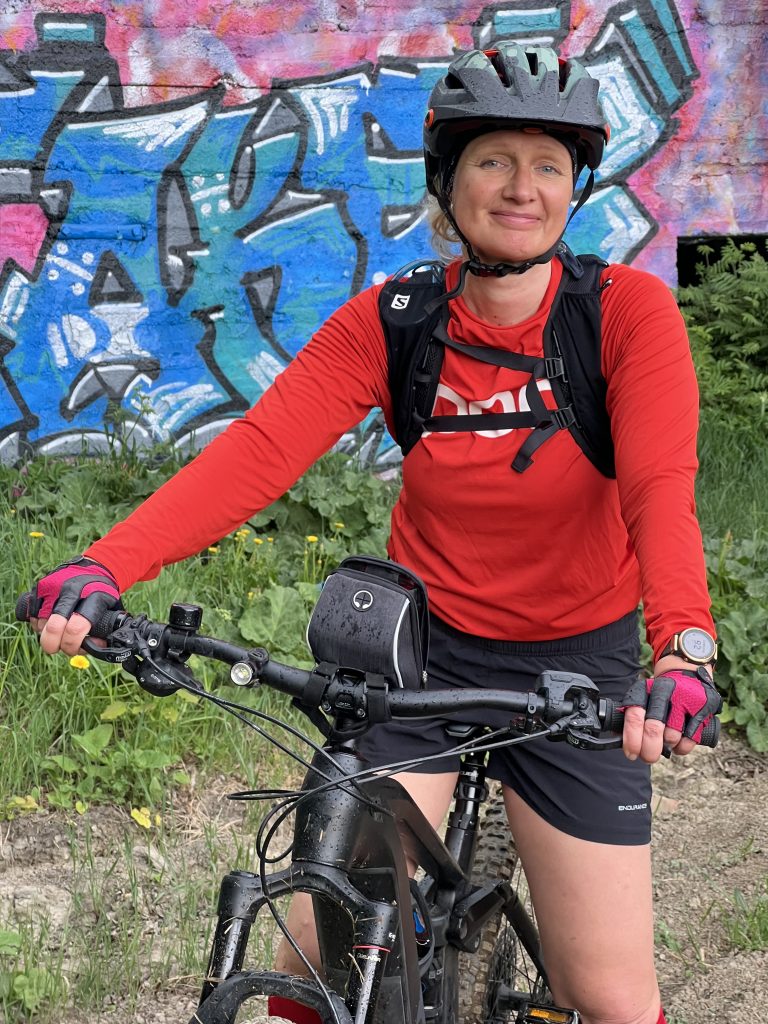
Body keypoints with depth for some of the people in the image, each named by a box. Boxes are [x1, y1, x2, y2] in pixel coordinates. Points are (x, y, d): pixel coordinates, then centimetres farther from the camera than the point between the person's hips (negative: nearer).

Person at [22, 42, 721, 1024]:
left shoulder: (628, 309, -13)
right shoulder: (387, 323, -9)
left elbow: (661, 488, -25)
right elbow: (257, 449, -20)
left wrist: (683, 647, -44)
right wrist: (105, 566, -35)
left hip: (577, 664, -1)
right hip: (424, 648, 1)